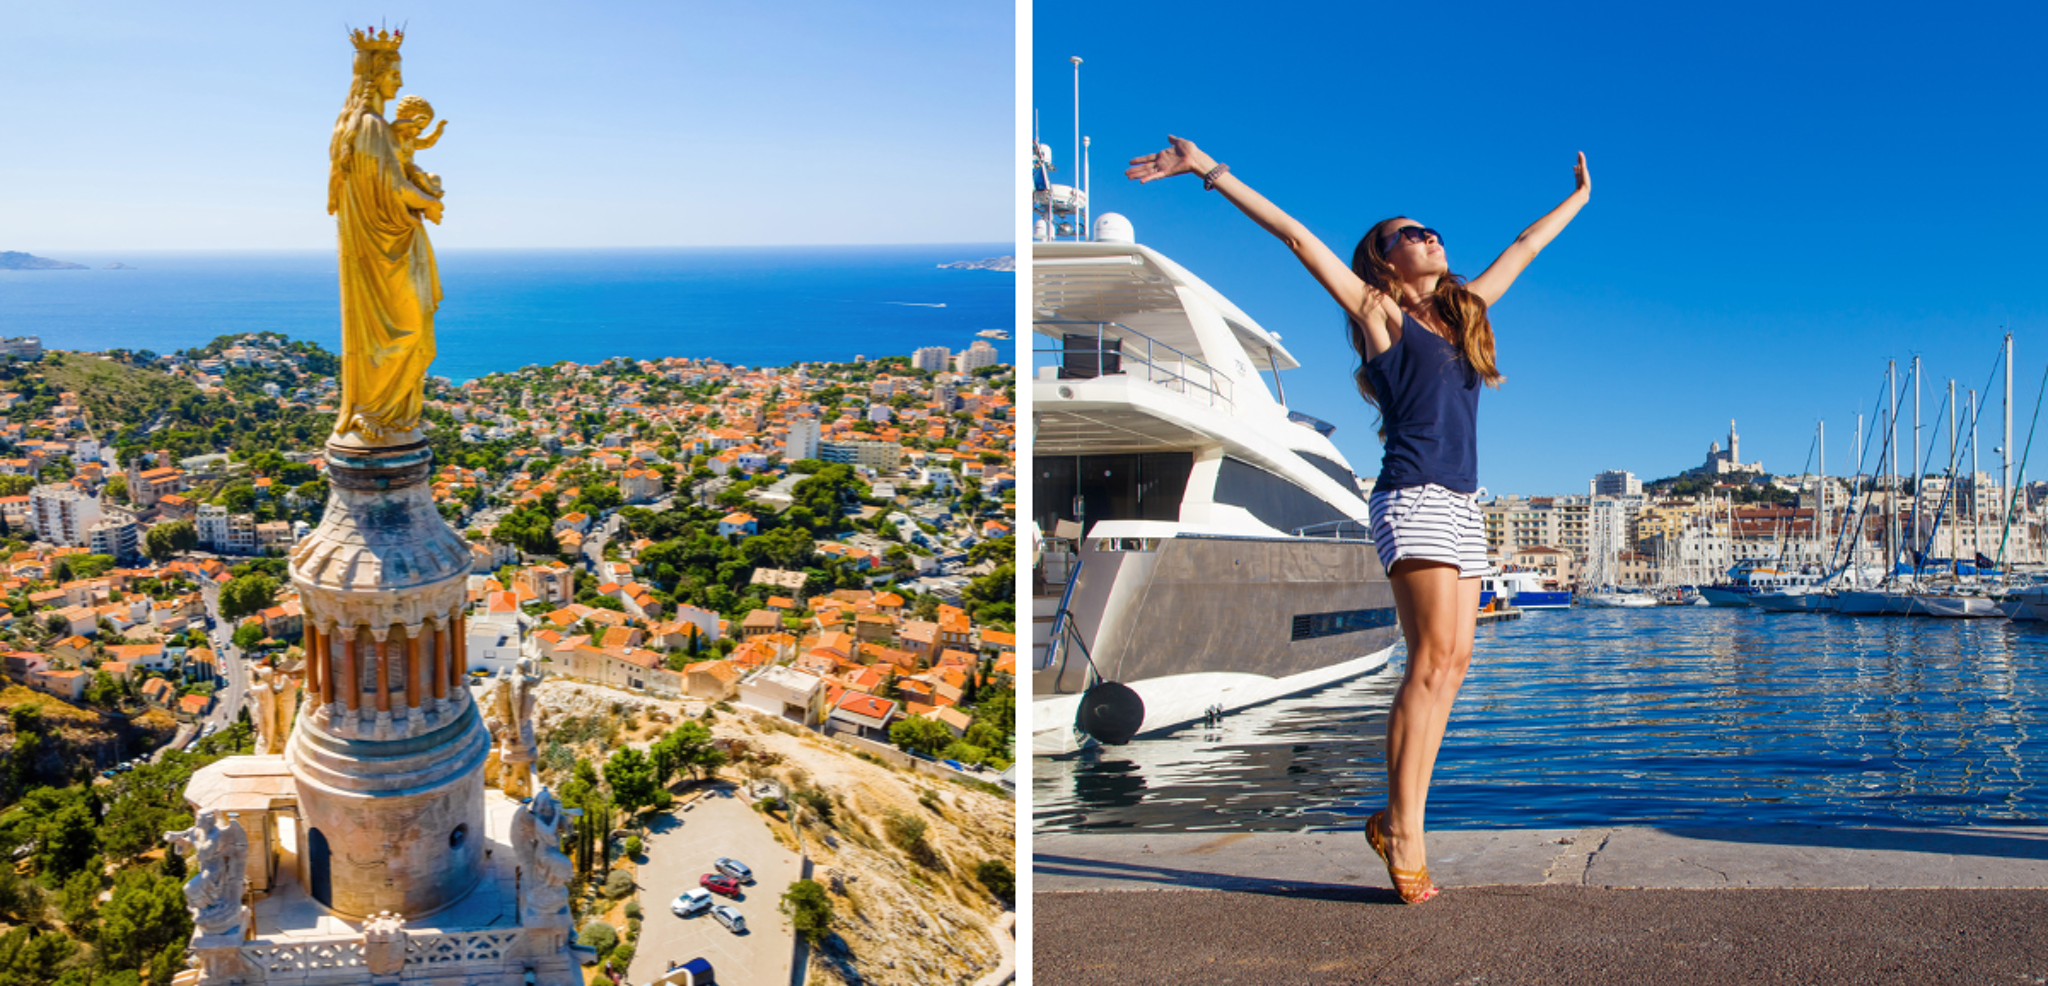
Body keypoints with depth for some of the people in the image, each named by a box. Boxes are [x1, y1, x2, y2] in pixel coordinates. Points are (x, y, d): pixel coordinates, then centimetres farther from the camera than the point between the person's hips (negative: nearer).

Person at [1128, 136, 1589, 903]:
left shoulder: (1465, 310, 22)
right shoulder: (1379, 312, 5)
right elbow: (1298, 237, 1)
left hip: (1463, 506, 7)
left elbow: (1524, 247, 36)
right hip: (1415, 498, -7)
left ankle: (1401, 820, 2)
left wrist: (1579, 197, 48)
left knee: (1452, 664, -1)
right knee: (1432, 660, -13)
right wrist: (1211, 172, -2)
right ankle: (1401, 827, -10)